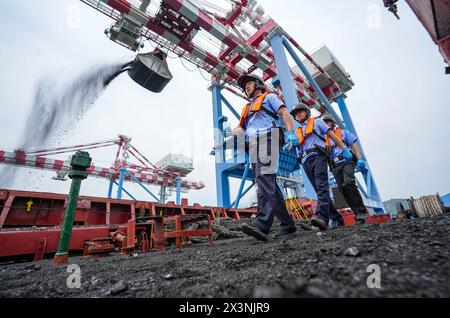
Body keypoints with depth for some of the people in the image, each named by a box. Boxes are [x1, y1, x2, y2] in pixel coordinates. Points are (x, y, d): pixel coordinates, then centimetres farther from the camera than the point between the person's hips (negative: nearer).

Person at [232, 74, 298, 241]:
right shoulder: (247, 108, 35)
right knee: (270, 185, 0)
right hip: (254, 148, 7)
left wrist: (291, 131, -17)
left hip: (267, 139, -7)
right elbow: (239, 128, 25)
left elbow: (284, 112, 1)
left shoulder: (268, 97, 17)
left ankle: (262, 224, -36)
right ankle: (287, 224, 5)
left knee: (264, 179, -25)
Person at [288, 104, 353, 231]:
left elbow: (332, 135, 14)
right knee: (319, 190, 0)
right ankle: (336, 218, 8)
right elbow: (292, 145, 15)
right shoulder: (297, 132, 29)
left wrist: (344, 149, 7)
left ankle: (322, 217, -36)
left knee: (321, 186, -22)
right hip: (306, 162, 5)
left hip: (318, 155, -4)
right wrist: (289, 146, -9)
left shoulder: (317, 122, 19)